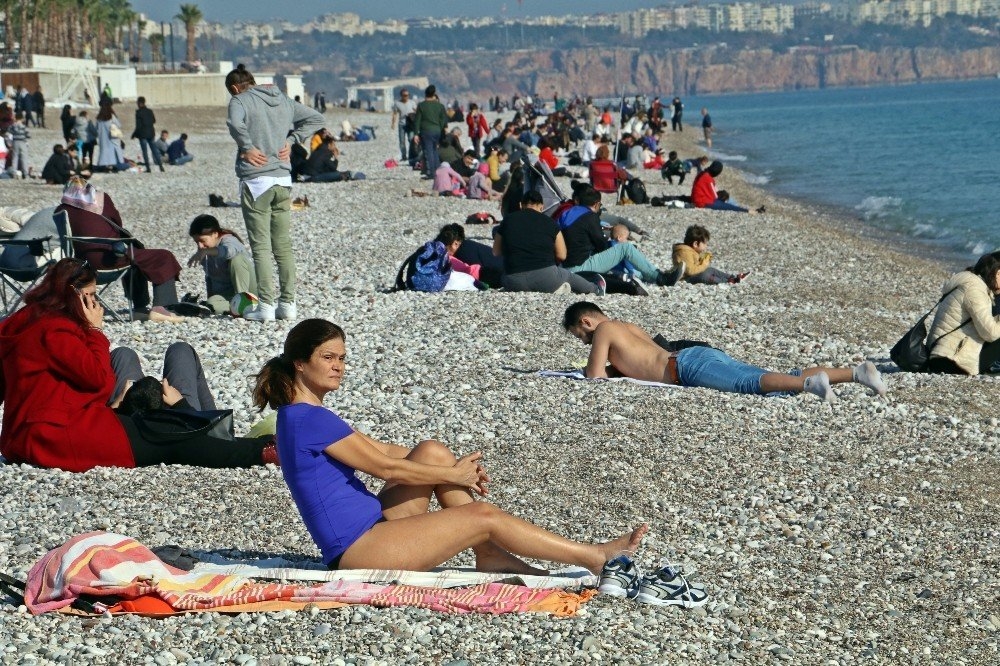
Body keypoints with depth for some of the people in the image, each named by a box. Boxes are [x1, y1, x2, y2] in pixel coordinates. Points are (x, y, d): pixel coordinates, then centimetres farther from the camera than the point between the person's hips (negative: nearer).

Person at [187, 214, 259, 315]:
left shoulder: (228, 240, -15)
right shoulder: (206, 254, 9)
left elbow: (228, 251, -43)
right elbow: (209, 277, 21)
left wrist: (205, 251, -56)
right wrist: (210, 299, 10)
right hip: (227, 294, 6)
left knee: (237, 259, -33)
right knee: (211, 304, -29)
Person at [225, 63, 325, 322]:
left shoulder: (240, 100, -4)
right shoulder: (283, 100, 15)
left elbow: (235, 123, -26)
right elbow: (316, 119, 18)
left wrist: (248, 148, -12)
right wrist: (291, 141, 11)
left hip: (256, 180, -5)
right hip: (283, 179, 5)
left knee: (261, 247, -3)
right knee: (283, 246, 11)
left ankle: (266, 306, -5)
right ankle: (288, 303, 10)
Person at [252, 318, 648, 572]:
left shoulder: (303, 417, 14)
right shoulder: (309, 418, -18)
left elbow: (379, 450, 18)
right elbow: (384, 466, -13)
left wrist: (452, 467, 10)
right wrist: (452, 475, -1)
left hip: (370, 527, 10)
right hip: (358, 552, -10)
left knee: (432, 452, 7)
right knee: (483, 516, -7)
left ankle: (489, 555, 6)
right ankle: (597, 558, 4)